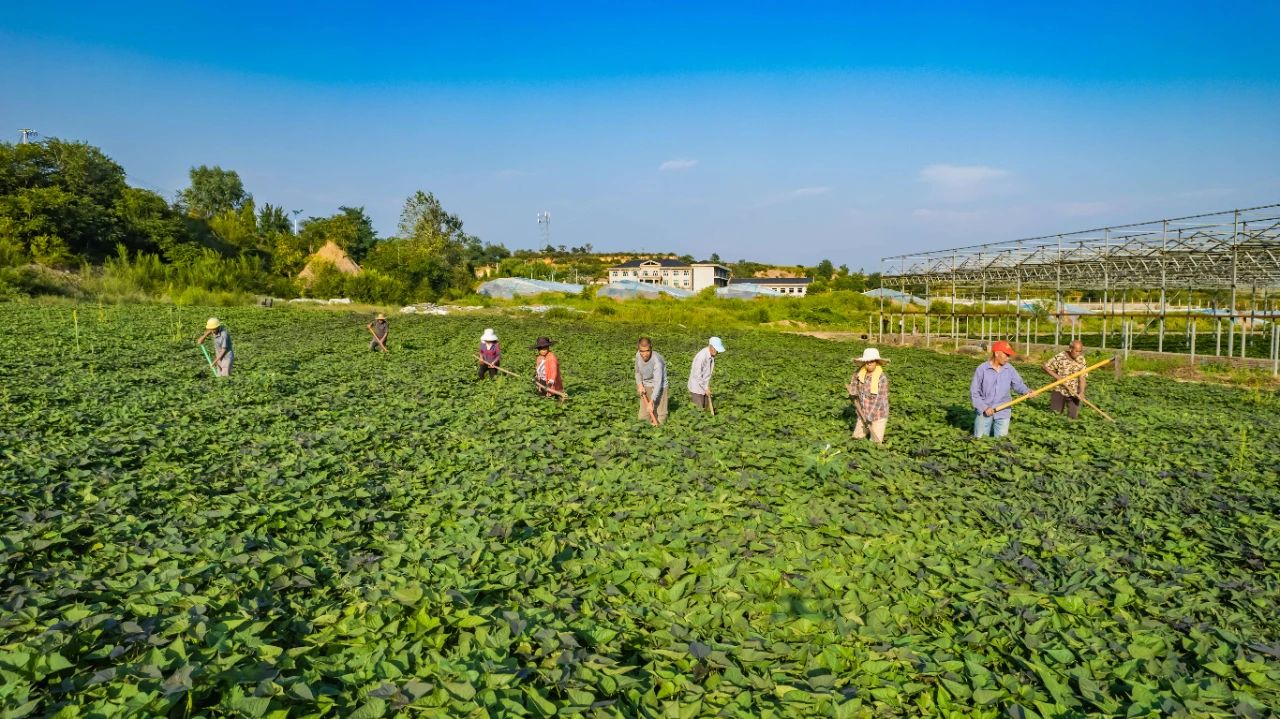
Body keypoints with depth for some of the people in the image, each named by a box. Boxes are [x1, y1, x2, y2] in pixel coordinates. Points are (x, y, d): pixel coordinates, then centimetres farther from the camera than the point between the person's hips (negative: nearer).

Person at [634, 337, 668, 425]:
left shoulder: (656, 361, -30)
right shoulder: (638, 355, -12)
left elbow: (658, 383, -31)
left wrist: (651, 401, -36)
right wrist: (640, 385, -8)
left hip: (658, 387, -5)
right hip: (645, 387, 5)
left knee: (658, 421, -5)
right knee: (642, 417, 11)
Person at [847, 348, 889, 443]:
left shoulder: (882, 378, -21)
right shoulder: (860, 372, -6)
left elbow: (879, 400, -22)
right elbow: (853, 383, 15)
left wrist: (869, 417, -23)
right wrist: (853, 395, -3)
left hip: (878, 415, -5)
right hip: (864, 413, 5)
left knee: (875, 443, -3)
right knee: (856, 438, 12)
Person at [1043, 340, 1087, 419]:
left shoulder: (1081, 360, -5)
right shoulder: (1060, 357, -13)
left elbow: (1082, 378, -6)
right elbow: (1046, 367, -7)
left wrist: (1081, 392, -19)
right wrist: (1057, 377, -16)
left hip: (1074, 393, 2)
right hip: (1059, 390, -2)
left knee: (1073, 416, -1)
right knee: (1055, 413, 0)